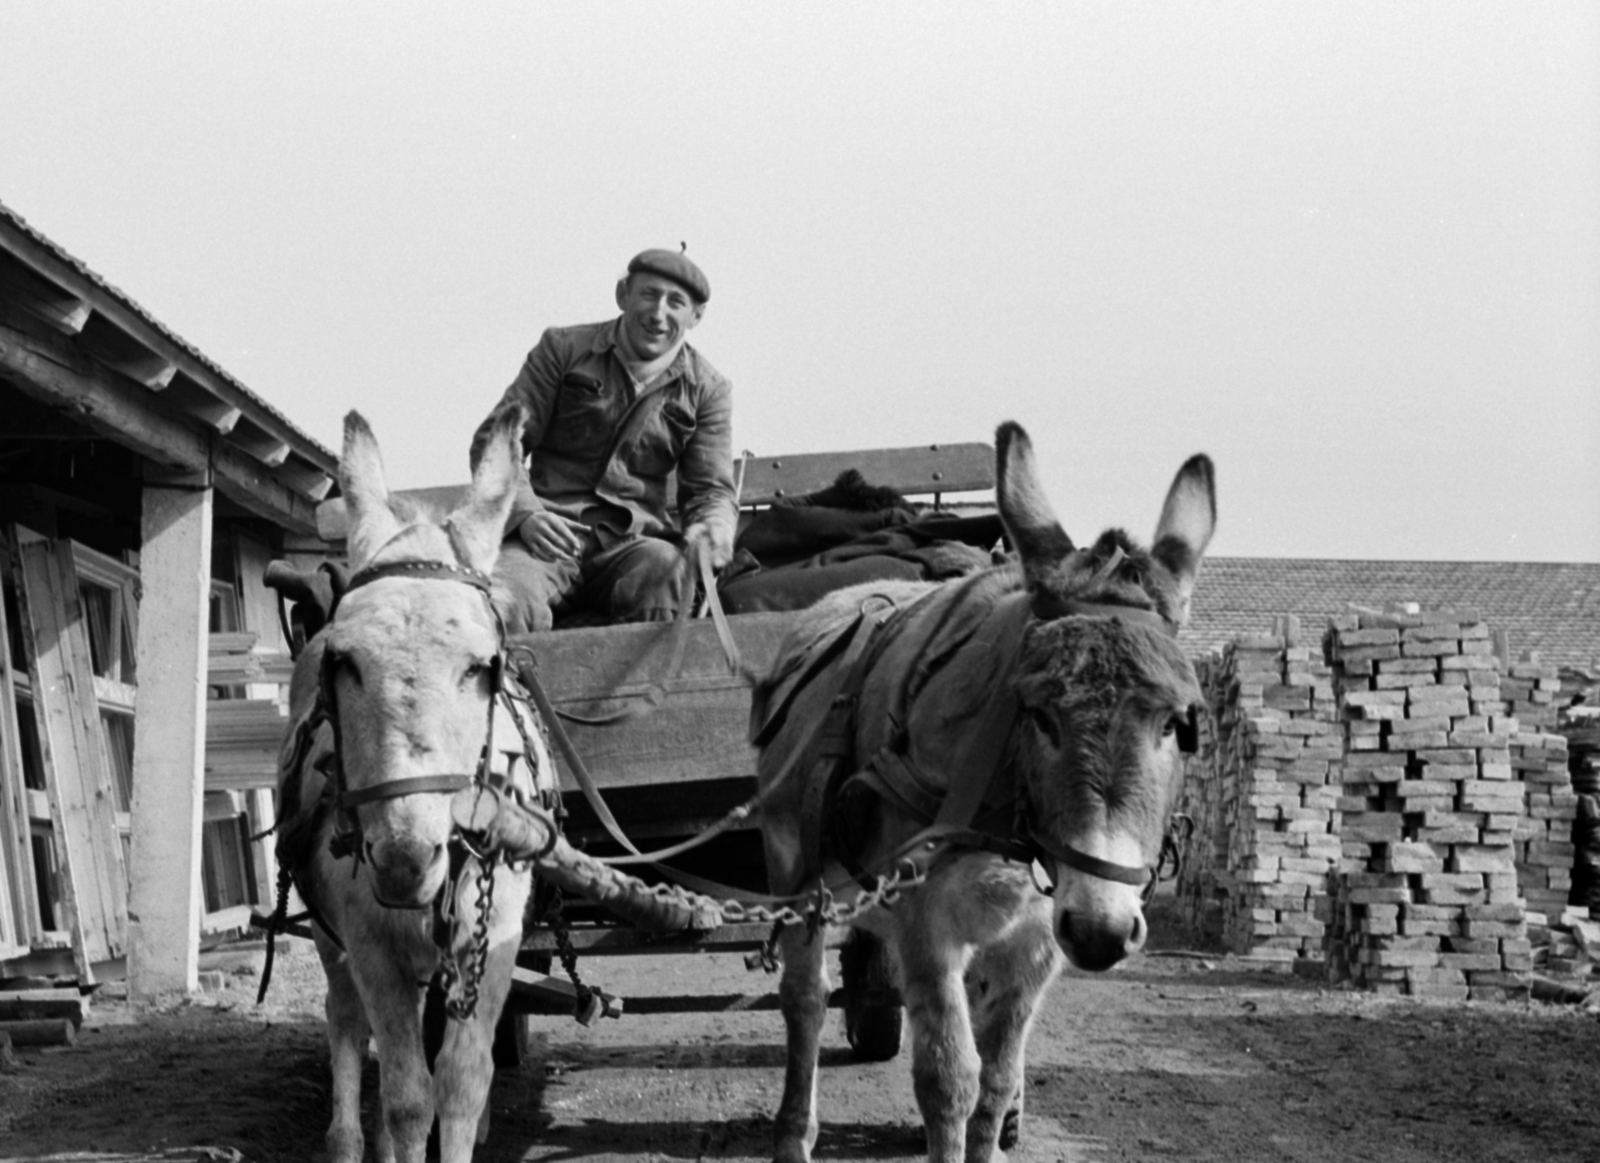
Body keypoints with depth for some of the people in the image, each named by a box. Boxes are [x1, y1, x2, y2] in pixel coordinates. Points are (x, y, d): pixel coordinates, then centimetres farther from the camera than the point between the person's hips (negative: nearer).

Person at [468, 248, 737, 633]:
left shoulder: (706, 388, 12)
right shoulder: (564, 349, 7)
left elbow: (711, 488, 10)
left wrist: (712, 529, -16)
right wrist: (525, 513, -13)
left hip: (635, 541, 2)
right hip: (552, 533, -1)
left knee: (670, 571, -36)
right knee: (505, 603, -35)